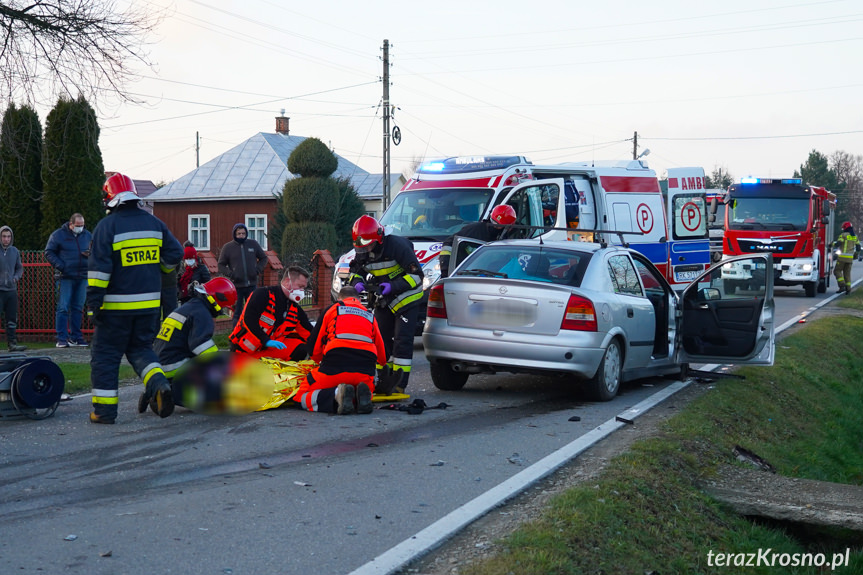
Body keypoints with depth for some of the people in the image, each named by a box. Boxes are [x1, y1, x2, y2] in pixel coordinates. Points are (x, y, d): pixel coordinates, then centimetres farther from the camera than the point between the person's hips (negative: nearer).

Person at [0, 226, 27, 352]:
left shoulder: (15, 251, 9)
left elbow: (19, 268, 20)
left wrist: (16, 277, 2)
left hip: (11, 290, 5)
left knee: (12, 318, 8)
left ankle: (12, 343, 14)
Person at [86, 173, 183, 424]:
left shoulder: (107, 226, -9)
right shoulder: (154, 223, 6)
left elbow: (99, 267, -14)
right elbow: (175, 253, 9)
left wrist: (93, 301, -12)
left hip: (117, 305, -5)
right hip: (150, 303, 5)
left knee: (105, 355, 6)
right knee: (140, 348, 19)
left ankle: (105, 409, 7)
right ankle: (159, 383, -6)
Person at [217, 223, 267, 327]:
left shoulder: (253, 244, 5)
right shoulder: (227, 247, 0)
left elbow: (263, 258, 17)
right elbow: (221, 265, 5)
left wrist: (258, 268, -2)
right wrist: (230, 274, -13)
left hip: (252, 284, 2)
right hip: (236, 286, -2)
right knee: (237, 314, 2)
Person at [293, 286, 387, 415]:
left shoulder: (333, 308, 20)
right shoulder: (370, 315, 27)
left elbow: (313, 349, 17)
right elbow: (382, 357, 30)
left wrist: (323, 362, 38)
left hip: (335, 367, -3)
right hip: (365, 373, 3)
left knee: (301, 397, 11)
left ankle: (337, 395, -19)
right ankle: (361, 394, -7)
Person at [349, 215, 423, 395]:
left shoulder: (396, 245, -24)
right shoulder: (362, 252, -4)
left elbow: (417, 274, -22)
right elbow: (355, 271, 10)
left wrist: (393, 286, -31)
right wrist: (357, 282, -14)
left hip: (406, 299, -7)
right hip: (384, 302, 7)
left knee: (402, 341, -10)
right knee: (380, 339, 6)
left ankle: (399, 385, -7)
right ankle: (384, 382, 14)